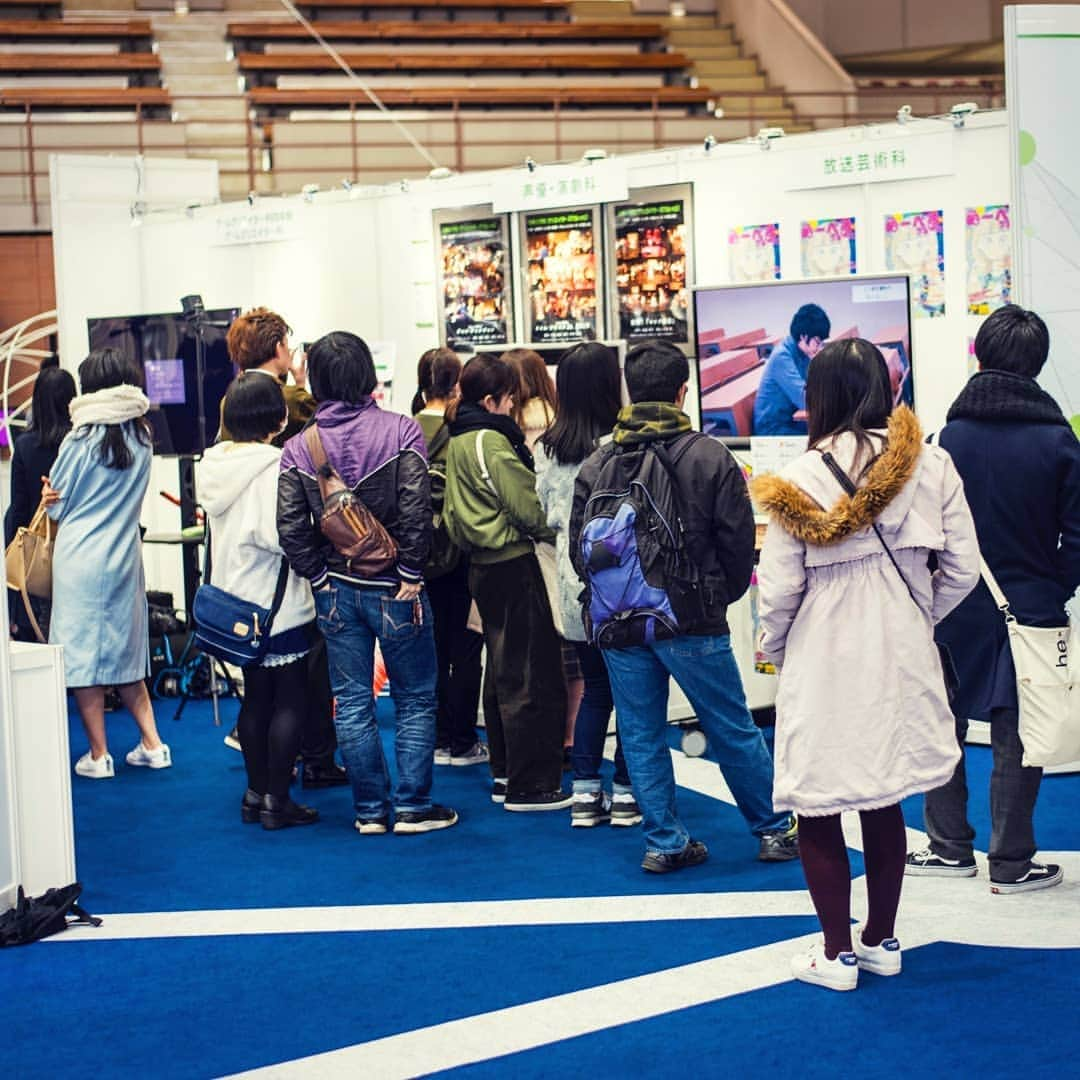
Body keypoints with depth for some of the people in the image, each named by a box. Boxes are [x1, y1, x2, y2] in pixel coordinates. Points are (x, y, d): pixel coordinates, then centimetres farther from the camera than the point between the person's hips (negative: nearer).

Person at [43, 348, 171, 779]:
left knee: (82, 653, 2)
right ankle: (152, 744, 14)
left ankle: (98, 755, 5)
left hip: (80, 559, -5)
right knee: (124, 651, 16)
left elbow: (57, 505, -2)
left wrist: (50, 500, 18)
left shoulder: (81, 440, -12)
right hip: (125, 556, 5)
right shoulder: (141, 440, 3)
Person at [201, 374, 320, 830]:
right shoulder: (272, 465, -19)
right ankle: (276, 800, 3)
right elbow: (279, 535, -26)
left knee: (255, 697, 16)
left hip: (237, 599, 8)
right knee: (290, 699, 1)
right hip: (278, 601, -8)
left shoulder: (214, 462, 6)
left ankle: (256, 792, 22)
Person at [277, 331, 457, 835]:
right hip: (393, 587, -3)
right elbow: (415, 512, -17)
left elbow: (291, 528, -7)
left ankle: (370, 810, 15)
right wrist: (411, 576, -10)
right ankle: (412, 807, 10)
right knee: (415, 699, 10)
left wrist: (321, 576, 2)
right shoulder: (400, 431, -9)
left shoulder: (299, 447, -1)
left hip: (336, 590, 3)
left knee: (352, 703, 10)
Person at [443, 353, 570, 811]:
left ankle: (504, 773, 25)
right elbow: (530, 509, -16)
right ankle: (529, 785, -2)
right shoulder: (492, 443, -17)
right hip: (513, 566, -10)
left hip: (484, 564, 10)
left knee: (502, 673, 17)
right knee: (530, 676, -5)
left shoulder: (458, 441, 11)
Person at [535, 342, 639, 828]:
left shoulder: (548, 450, 0)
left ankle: (584, 792, 15)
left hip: (574, 588, 5)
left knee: (594, 687, 16)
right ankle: (625, 792, 12)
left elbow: (547, 515, 8)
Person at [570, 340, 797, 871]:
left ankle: (664, 841, 13)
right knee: (734, 731, 9)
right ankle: (775, 830, 20)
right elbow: (738, 542, -4)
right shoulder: (711, 458, -8)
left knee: (641, 736, 11)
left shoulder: (597, 464, 0)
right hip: (694, 625, -2)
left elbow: (578, 547, 5)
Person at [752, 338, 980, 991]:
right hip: (901, 660, 4)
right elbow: (963, 569, -1)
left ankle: (838, 953, 15)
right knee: (885, 804, 18)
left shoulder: (801, 480, -12)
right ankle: (882, 940, 28)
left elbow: (779, 590, -10)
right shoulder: (931, 466, -3)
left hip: (822, 666, -4)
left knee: (818, 812, 9)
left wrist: (773, 648, 9)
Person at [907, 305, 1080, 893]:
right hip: (1031, 604, -1)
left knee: (942, 726, 15)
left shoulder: (950, 434, -5)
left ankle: (949, 846, 20)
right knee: (1017, 736, 5)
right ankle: (1011, 861, 11)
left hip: (957, 606, 1)